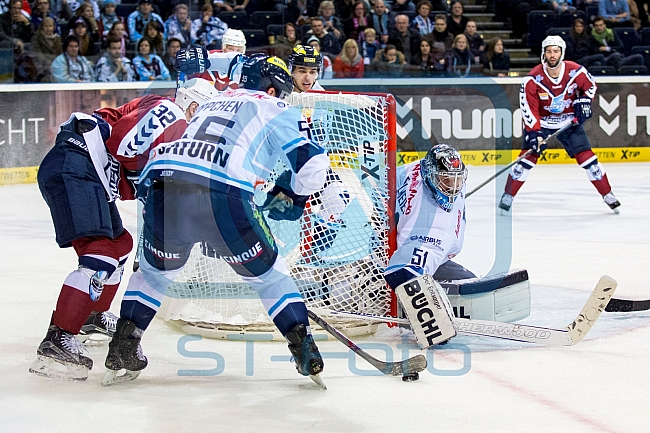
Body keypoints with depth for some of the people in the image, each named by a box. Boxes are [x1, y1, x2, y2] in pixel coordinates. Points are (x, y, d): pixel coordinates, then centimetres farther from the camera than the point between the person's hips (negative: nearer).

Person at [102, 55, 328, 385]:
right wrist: (293, 197, 27)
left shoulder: (210, 104, 36)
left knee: (155, 269, 29)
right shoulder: (275, 110, 20)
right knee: (268, 274, 16)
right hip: (223, 196, -4)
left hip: (162, 184, 4)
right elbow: (313, 162, 9)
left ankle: (122, 350, 22)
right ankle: (305, 352, 10)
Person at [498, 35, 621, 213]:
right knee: (528, 156, -13)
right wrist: (533, 132, -25)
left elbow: (591, 85, 7)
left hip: (570, 121, 1)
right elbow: (529, 108, -17)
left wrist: (584, 100, -11)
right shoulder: (533, 78, -20)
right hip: (541, 122, -1)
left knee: (586, 157, -3)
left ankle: (607, 194, 10)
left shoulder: (576, 71, -15)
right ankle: (508, 195, -1)